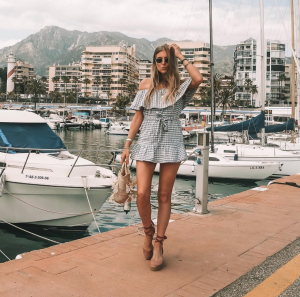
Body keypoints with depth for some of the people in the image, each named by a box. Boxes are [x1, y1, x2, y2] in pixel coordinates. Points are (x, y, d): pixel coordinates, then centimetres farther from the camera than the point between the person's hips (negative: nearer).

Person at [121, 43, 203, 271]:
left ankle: (158, 244, 17)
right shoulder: (146, 85, 10)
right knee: (142, 194, -10)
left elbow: (198, 79, -18)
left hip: (171, 144, -1)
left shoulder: (180, 86, 5)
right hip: (147, 142, 1)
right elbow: (138, 116, 9)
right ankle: (148, 232, 19)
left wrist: (181, 57, -5)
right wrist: (127, 145, 5)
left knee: (164, 196, 4)